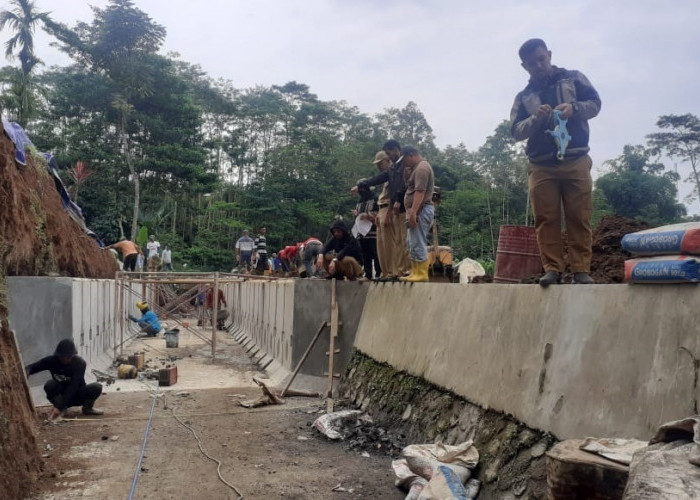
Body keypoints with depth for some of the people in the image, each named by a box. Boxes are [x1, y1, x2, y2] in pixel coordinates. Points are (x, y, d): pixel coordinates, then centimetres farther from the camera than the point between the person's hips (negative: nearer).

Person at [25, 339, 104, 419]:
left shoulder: (80, 363, -23)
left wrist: (59, 406, -38)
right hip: (61, 393, 1)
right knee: (50, 385, -31)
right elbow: (31, 367, -13)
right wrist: (27, 371, -40)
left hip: (77, 394, -1)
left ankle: (87, 408, 1)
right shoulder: (52, 360, -14)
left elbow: (73, 387, -30)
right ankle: (62, 409, -8)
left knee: (97, 387, -29)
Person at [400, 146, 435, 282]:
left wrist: (413, 212, -27)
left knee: (418, 243, -11)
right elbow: (409, 184, 26)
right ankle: (415, 273, 15)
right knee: (412, 243, 12)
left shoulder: (421, 168, -11)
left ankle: (421, 274, -9)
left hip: (420, 211, -11)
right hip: (418, 211, 11)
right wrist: (406, 170, 13)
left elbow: (420, 192, -21)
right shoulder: (419, 167, 22)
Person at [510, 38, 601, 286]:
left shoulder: (573, 78, 15)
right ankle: (552, 268, -2)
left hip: (575, 161, -1)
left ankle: (581, 270, -3)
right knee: (546, 219, -5)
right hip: (541, 166, 1)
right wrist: (536, 119, -12)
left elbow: (595, 103, 7)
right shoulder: (524, 97, 17)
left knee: (579, 218, -5)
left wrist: (573, 108, -13)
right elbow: (516, 131, 8)